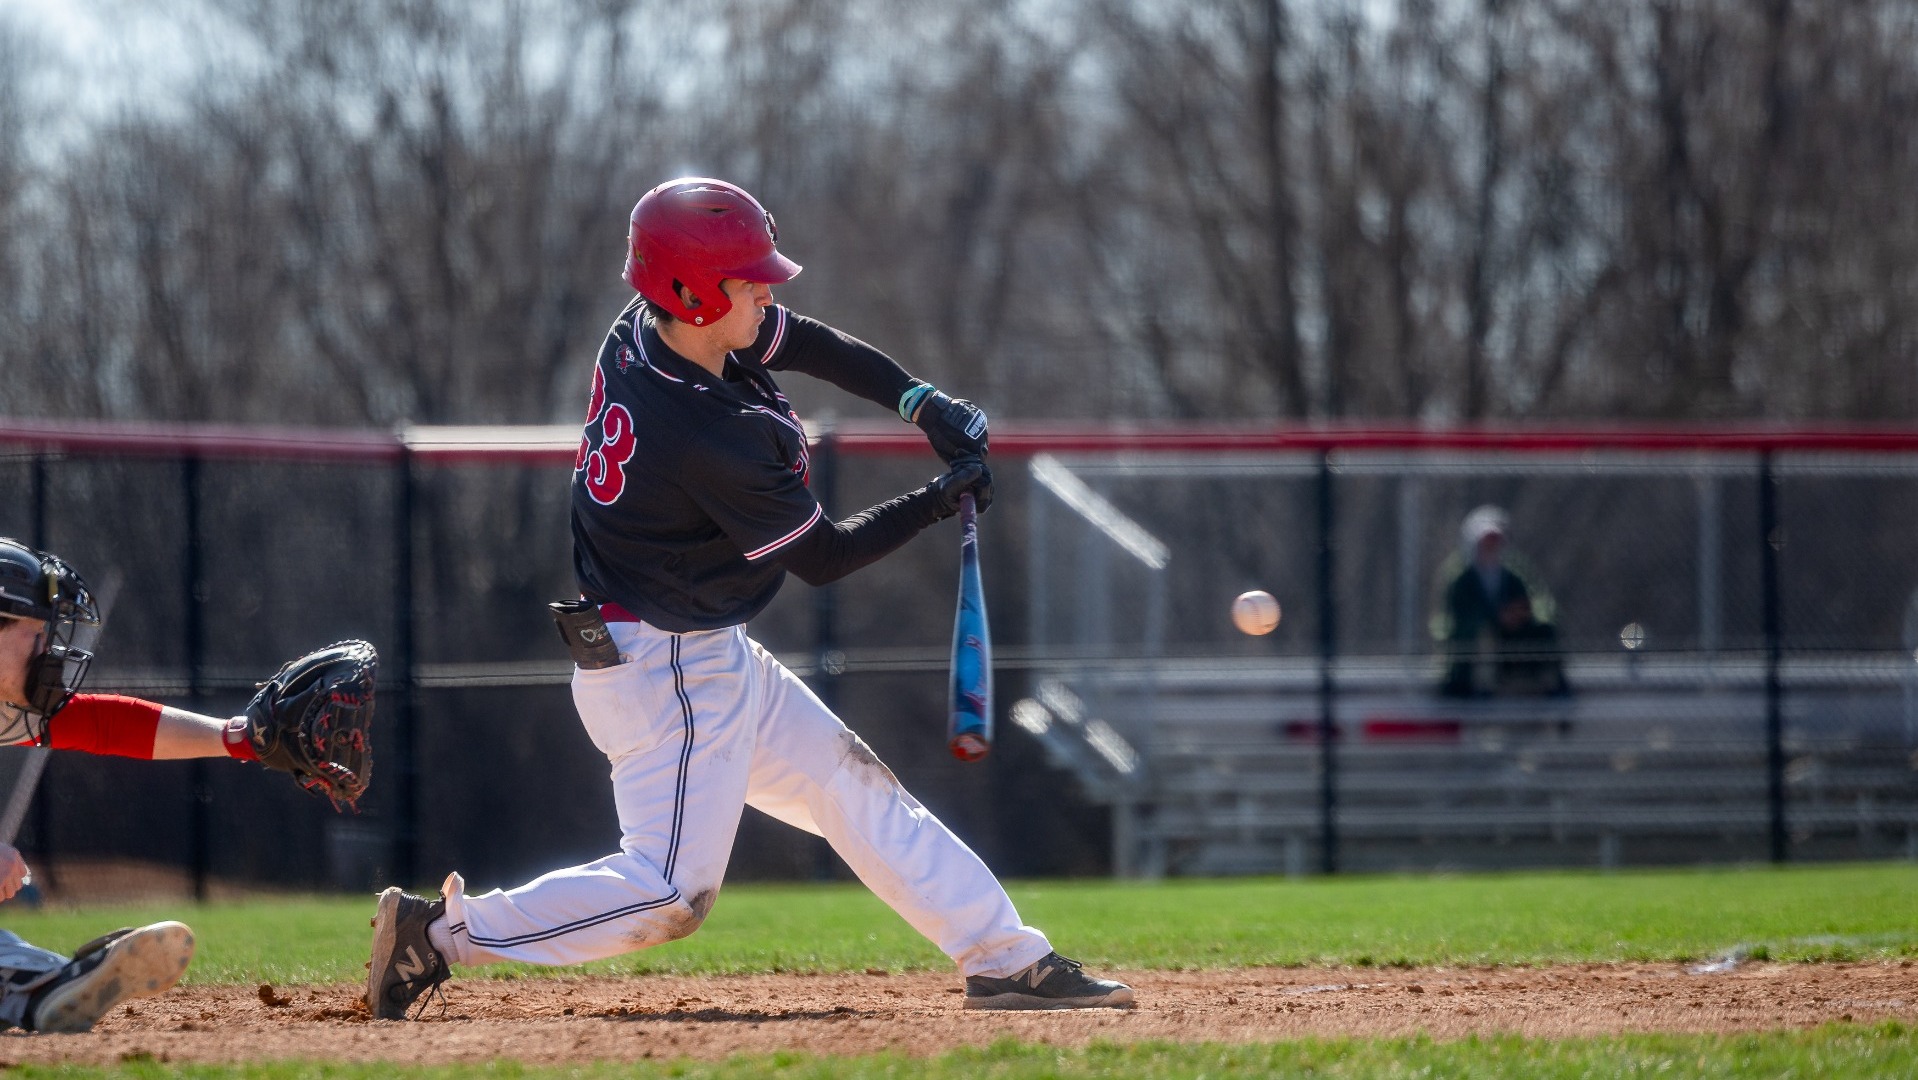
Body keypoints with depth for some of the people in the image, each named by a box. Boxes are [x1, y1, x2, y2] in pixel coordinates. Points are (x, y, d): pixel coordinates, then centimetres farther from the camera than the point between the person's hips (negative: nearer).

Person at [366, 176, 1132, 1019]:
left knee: (854, 787, 15)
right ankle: (443, 933, -4)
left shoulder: (645, 331, -3)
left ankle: (1004, 957, 21)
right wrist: (939, 502, -9)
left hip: (710, 659, 11)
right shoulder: (716, 439, -29)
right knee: (671, 892, -10)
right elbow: (822, 557, -16)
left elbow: (804, 343, 11)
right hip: (666, 674, -11)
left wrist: (922, 403, 0)